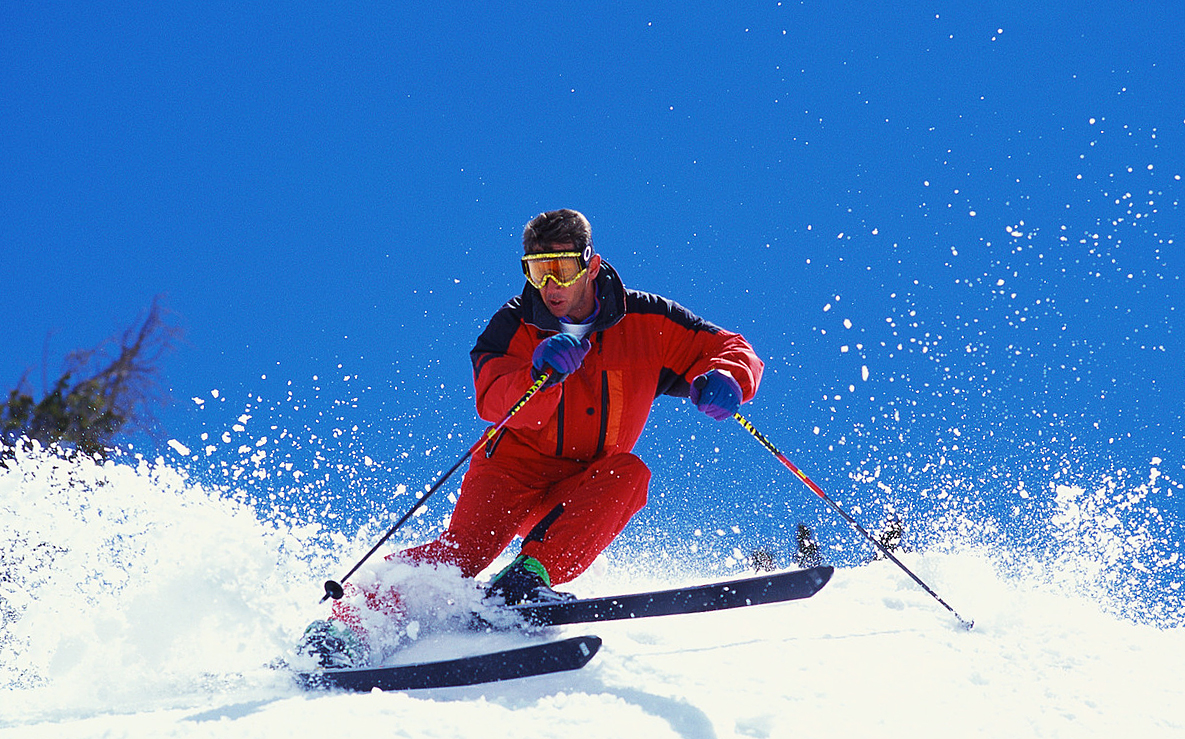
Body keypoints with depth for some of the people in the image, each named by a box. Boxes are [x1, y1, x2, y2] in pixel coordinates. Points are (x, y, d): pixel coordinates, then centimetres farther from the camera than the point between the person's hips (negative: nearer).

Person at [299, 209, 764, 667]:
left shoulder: (643, 322, -4)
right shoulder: (515, 326, -6)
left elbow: (733, 351, 0)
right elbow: (494, 403, -22)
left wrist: (721, 380, -24)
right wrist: (541, 374, -42)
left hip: (584, 493, 2)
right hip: (516, 468, -2)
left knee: (629, 474, -28)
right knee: (464, 550, -25)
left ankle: (526, 577, -36)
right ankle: (347, 622, -26)